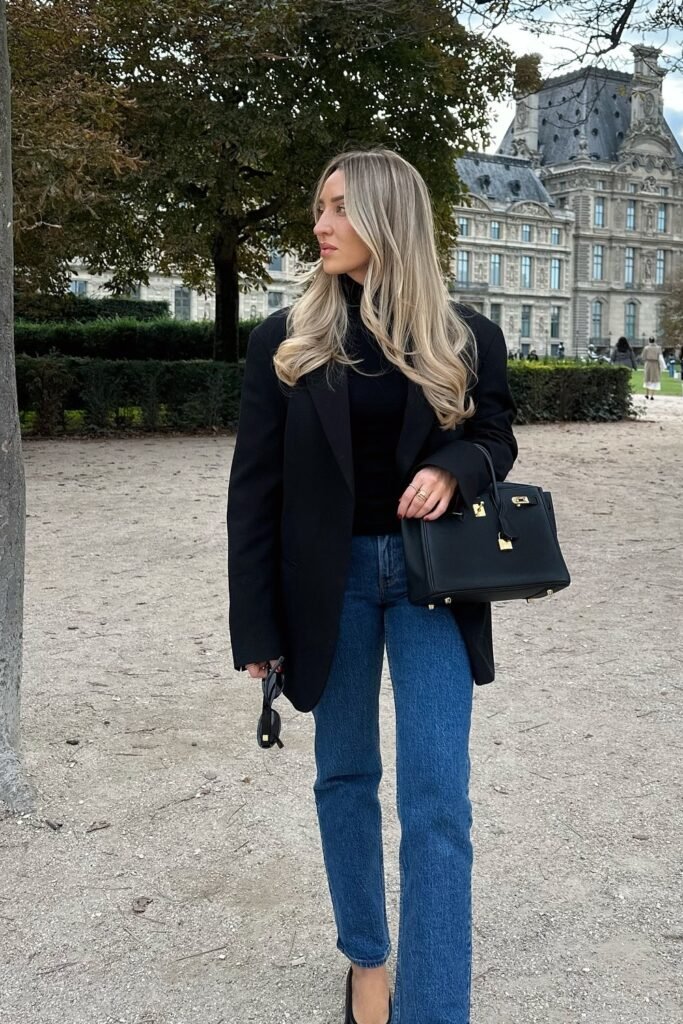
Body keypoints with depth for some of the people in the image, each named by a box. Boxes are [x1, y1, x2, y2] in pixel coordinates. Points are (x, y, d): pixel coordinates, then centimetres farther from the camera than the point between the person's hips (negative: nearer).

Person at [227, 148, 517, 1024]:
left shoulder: (465, 338, -2)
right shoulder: (286, 341, -3)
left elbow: (497, 442, 10)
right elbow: (255, 485, -3)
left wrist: (452, 469, -16)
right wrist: (256, 623, -7)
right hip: (330, 576, 1)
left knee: (437, 800, -4)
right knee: (345, 776, 14)